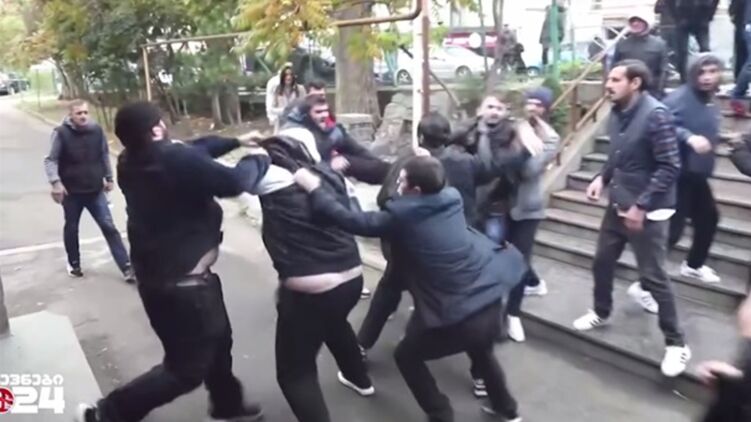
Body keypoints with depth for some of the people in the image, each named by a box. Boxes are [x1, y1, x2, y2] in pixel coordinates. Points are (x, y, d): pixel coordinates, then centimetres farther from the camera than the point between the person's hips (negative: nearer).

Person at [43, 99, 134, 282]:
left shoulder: (97, 130, -4)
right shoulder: (61, 133, -12)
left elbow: (104, 156, 9)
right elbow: (50, 160, -9)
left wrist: (109, 178, 13)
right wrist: (55, 182, -22)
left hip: (95, 190, 1)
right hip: (71, 192, -1)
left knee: (109, 227, -2)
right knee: (71, 229, 16)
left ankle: (127, 268, -2)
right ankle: (74, 263, 38)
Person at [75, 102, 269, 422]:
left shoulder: (131, 162, 0)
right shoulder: (174, 160, -28)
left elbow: (195, 150, 9)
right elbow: (234, 182, -21)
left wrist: (236, 141, 8)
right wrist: (257, 160, -2)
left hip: (158, 275, 10)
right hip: (180, 283, -10)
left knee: (217, 340, 25)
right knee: (187, 367, 6)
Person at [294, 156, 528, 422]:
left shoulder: (402, 216, -14)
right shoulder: (451, 198, 2)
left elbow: (351, 221, -12)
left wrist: (314, 189, -6)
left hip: (459, 317, -7)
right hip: (490, 300, 7)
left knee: (407, 356, 20)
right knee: (480, 350, 37)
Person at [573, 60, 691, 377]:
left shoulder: (655, 114, -20)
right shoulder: (618, 113, 3)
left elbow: (669, 168, -21)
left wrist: (641, 206, -22)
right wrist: (602, 178, -1)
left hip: (648, 211, -7)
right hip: (618, 204, 7)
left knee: (652, 276, -2)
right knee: (602, 261, 16)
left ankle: (676, 343, 15)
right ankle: (601, 313, 40)